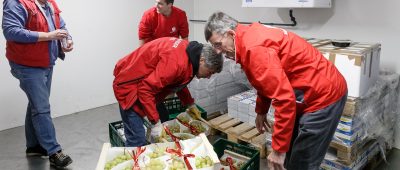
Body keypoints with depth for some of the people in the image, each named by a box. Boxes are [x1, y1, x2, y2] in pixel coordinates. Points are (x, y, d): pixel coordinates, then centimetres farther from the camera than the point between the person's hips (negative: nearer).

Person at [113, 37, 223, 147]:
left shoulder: (187, 50, 0)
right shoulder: (177, 62, -31)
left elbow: (179, 83, 19)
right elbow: (145, 89, -30)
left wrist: (191, 105, 24)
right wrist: (156, 123, -25)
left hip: (142, 82, 10)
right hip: (128, 85, -9)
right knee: (138, 140, -10)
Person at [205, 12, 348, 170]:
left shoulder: (254, 47, -27)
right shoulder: (248, 38, 6)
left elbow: (285, 98, -30)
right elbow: (268, 82, 21)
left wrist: (278, 149, -24)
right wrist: (261, 112, 26)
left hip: (324, 95, -10)